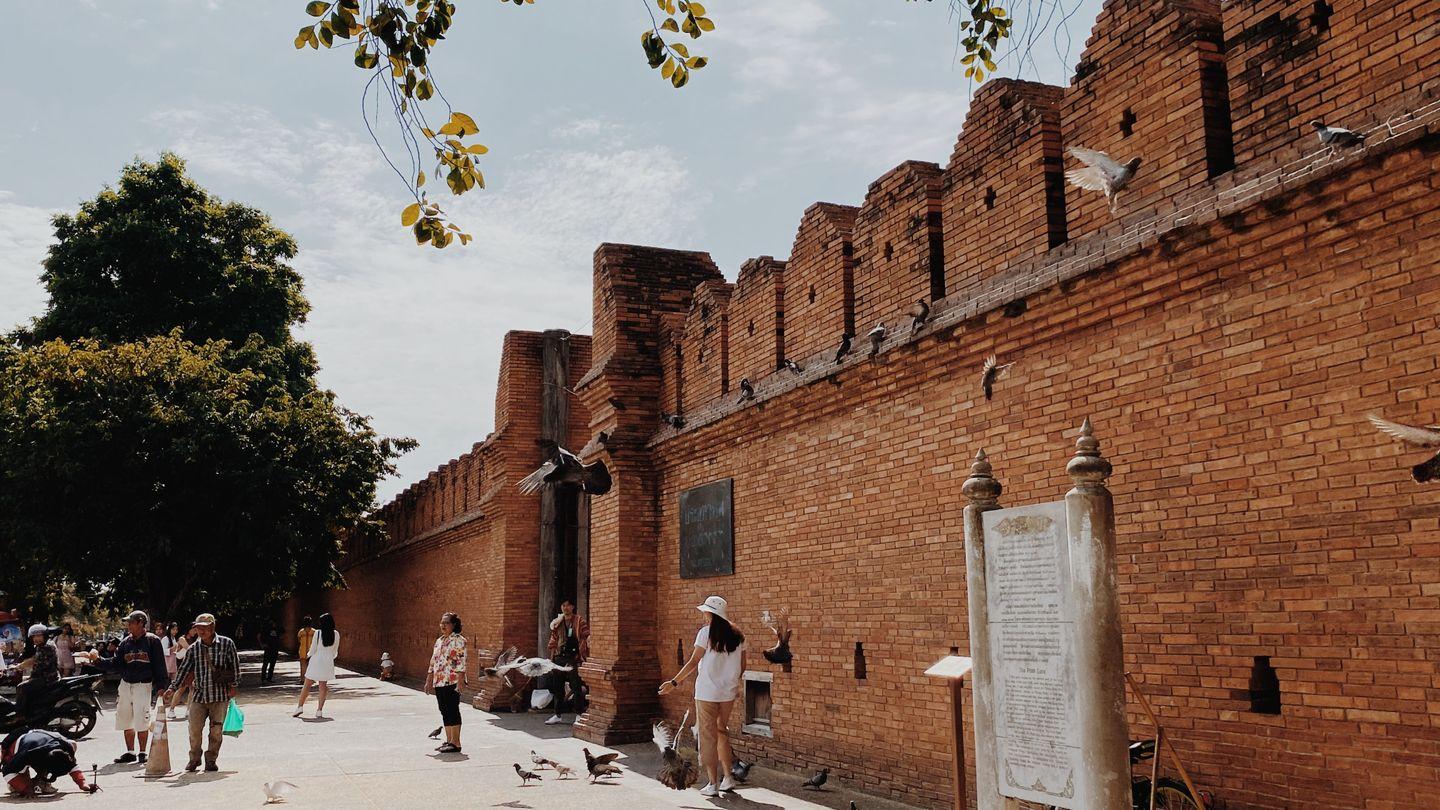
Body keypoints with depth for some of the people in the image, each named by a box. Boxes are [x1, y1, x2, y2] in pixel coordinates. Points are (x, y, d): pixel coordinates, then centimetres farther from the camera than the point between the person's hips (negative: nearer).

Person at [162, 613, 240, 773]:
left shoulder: (226, 644, 0)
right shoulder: (194, 649, 7)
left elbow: (235, 665, 5)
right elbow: (184, 669, 9)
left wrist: (233, 685, 3)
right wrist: (173, 688, 2)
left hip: (220, 695, -2)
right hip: (199, 695, 2)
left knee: (216, 730, 1)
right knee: (194, 729, -1)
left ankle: (211, 760, 15)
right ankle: (194, 759, 18)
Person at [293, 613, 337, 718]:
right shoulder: (336, 634, -2)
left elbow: (313, 650, -6)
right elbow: (335, 652, 6)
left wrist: (309, 655, 16)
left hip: (316, 661, -2)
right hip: (328, 663, 2)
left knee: (307, 685, 10)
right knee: (323, 686, 8)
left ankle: (300, 706, 8)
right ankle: (319, 710, 3)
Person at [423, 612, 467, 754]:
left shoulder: (458, 640, -7)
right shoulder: (439, 641, 17)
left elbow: (461, 662, -14)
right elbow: (433, 662, 22)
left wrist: (460, 681, -20)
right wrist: (429, 681, 19)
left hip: (452, 682, -8)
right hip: (439, 682, 8)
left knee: (452, 711, -8)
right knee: (444, 712, 10)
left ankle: (456, 743, -5)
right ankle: (448, 741, 16)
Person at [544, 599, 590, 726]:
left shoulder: (580, 621, -1)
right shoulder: (557, 622, 14)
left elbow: (587, 636, -7)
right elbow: (553, 641, 19)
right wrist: (551, 659, 16)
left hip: (574, 658, -5)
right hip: (559, 658, 5)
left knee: (576, 687, -7)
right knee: (557, 687, 9)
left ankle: (579, 715, -1)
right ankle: (558, 715, 18)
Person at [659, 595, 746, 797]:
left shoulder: (706, 633, -11)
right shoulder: (737, 636, 4)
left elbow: (693, 662, -12)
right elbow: (742, 667, 9)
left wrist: (674, 682, -7)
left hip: (707, 693, -5)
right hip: (728, 693, 5)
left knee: (708, 736, 3)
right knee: (721, 733, 20)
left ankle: (713, 784, 4)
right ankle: (728, 778, 19)